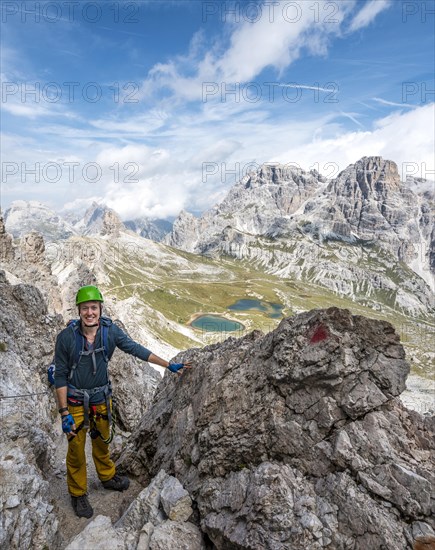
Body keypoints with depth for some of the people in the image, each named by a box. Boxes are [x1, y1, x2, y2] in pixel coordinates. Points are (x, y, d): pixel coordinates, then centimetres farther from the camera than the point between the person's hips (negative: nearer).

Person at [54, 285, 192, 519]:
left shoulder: (110, 331, -17)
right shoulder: (66, 337, -23)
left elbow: (136, 349, -9)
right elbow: (60, 376, -14)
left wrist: (169, 364, -9)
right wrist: (64, 413, -15)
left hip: (101, 398, 3)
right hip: (75, 402, -3)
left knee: (102, 442, 24)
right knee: (76, 449, 13)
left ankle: (107, 477, 51)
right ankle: (78, 493, 39)